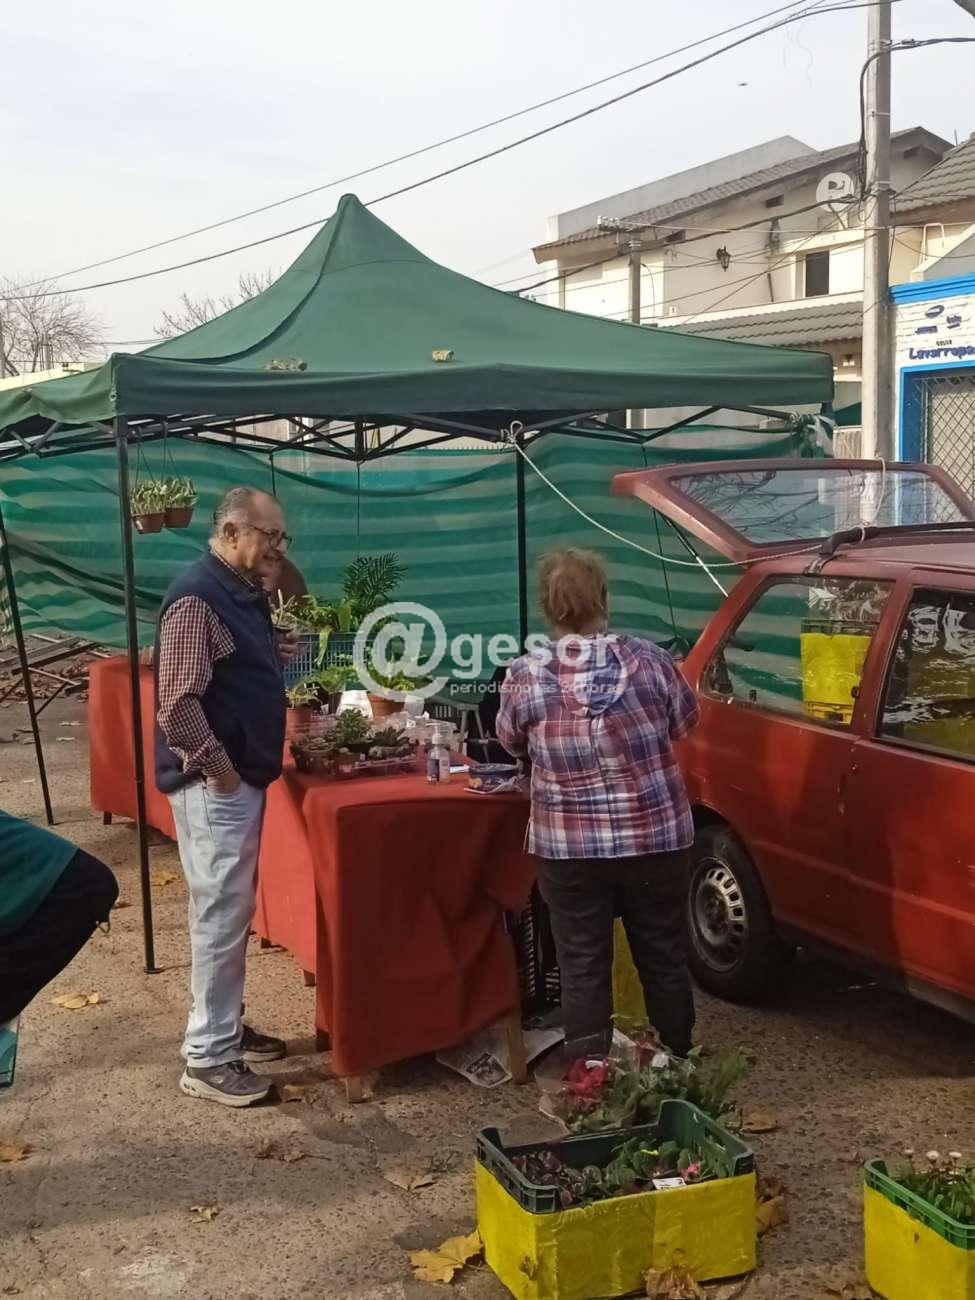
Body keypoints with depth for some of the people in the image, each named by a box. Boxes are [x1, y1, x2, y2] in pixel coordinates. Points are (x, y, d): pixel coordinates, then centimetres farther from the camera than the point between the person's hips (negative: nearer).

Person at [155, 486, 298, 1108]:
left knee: (234, 912, 18)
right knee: (221, 917, -3)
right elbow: (176, 702, -26)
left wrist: (276, 655, 8)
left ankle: (227, 1026, 32)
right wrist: (217, 766, -19)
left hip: (245, 779, 10)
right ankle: (207, 1059, 7)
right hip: (215, 785, -10)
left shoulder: (247, 595, 11)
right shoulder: (196, 597, -19)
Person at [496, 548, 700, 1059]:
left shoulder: (524, 676, -10)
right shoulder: (647, 659, -8)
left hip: (567, 846, -1)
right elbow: (685, 722, 8)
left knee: (582, 967, 10)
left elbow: (512, 742, 8)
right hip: (655, 837, 1)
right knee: (664, 958, 17)